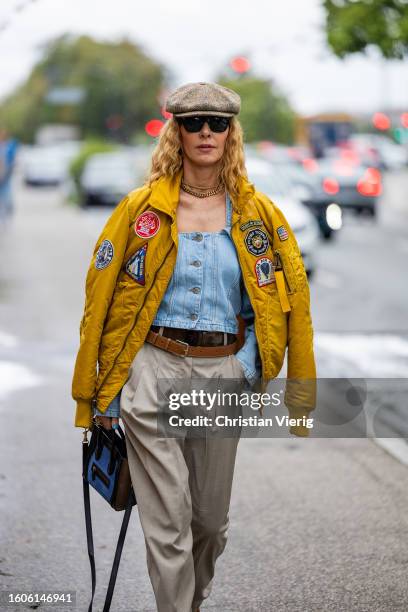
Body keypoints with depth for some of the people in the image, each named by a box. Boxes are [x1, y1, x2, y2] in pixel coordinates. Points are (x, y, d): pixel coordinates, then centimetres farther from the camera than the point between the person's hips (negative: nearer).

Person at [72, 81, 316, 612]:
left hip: (225, 373, 2)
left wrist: (300, 392, 2)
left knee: (211, 518, 13)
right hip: (154, 369, -2)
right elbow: (100, 300, 2)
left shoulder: (259, 215, 5)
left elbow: (293, 300, 6)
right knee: (167, 522, -7)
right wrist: (92, 395, 1)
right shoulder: (142, 209, 1)